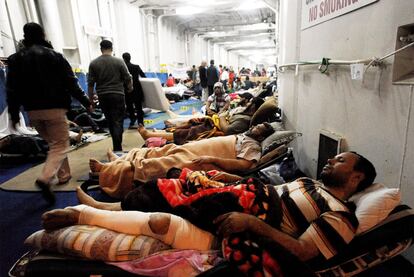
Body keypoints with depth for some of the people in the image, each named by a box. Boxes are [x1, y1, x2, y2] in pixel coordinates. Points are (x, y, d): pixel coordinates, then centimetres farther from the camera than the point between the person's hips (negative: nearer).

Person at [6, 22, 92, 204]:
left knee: (53, 143, 19)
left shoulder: (15, 59, 7)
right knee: (60, 145, -3)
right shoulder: (54, 56, -2)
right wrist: (85, 102, 5)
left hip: (32, 110, 4)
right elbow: (71, 83, -4)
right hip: (54, 107, -4)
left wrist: (14, 114, 10)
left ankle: (63, 176, 26)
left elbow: (12, 89, 5)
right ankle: (46, 178, -25)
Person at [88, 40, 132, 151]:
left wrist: (90, 99, 9)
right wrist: (130, 88, 20)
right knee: (118, 121, -1)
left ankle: (116, 144, 28)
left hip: (102, 96, 3)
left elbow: (91, 83, 1)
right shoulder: (119, 61, -3)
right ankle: (117, 148, -7)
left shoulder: (93, 63, 3)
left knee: (110, 121, 16)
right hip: (117, 94, -3)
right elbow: (128, 79, -1)